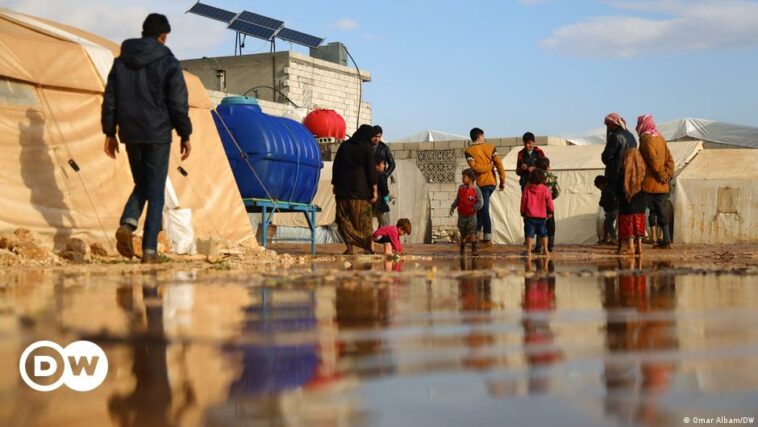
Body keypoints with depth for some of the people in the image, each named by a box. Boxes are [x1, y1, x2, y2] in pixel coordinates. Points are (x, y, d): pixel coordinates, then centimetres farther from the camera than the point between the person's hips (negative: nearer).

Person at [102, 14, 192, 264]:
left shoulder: (121, 61, 8)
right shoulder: (168, 61, -5)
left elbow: (109, 99, 8)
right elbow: (179, 103, -8)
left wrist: (110, 133, 13)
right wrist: (185, 135, -1)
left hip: (130, 134, 4)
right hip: (157, 134, -4)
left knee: (141, 184, 20)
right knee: (155, 191, 2)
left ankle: (127, 224, -7)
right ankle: (149, 250, -3)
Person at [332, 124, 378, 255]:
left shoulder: (344, 146, 8)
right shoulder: (367, 148, -4)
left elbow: (335, 166, 10)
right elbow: (371, 170, -8)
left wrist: (335, 185, 15)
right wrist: (374, 190, -7)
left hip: (343, 187, 3)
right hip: (360, 188, -3)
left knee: (345, 217, 5)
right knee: (363, 218, 3)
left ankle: (349, 247, -3)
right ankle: (368, 247, 4)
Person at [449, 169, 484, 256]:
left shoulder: (476, 189, -12)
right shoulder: (461, 188, 1)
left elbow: (480, 201, -13)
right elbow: (457, 199, 13)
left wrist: (475, 207, -29)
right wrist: (453, 207, 5)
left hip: (471, 216, -4)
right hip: (462, 215, 4)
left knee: (472, 232, -10)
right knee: (463, 233, 12)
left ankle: (474, 249, -6)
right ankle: (462, 249, 28)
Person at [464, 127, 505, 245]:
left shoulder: (469, 150, -4)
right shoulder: (490, 147, 5)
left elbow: (474, 166, -17)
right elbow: (499, 164, -2)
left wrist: (489, 166, -3)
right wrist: (502, 181, 3)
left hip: (481, 183, -4)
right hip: (492, 182, 4)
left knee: (484, 210, -3)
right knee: (482, 208, 17)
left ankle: (487, 238, -5)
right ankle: (476, 232, 19)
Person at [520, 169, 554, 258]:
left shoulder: (527, 188, -3)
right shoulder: (545, 189, -4)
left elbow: (523, 201, 2)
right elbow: (549, 201, 0)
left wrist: (523, 213, 14)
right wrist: (550, 211, 16)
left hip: (529, 215, -1)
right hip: (542, 216, 1)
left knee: (529, 234, -2)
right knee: (543, 234, 16)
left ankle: (529, 251, -11)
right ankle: (545, 250, 18)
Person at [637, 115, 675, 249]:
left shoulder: (646, 138, -9)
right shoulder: (661, 139, 14)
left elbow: (653, 160, -16)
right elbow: (669, 160, 11)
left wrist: (663, 176, -9)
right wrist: (668, 175, 2)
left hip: (649, 184, -7)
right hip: (662, 186, 7)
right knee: (662, 213, 12)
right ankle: (666, 240, 10)